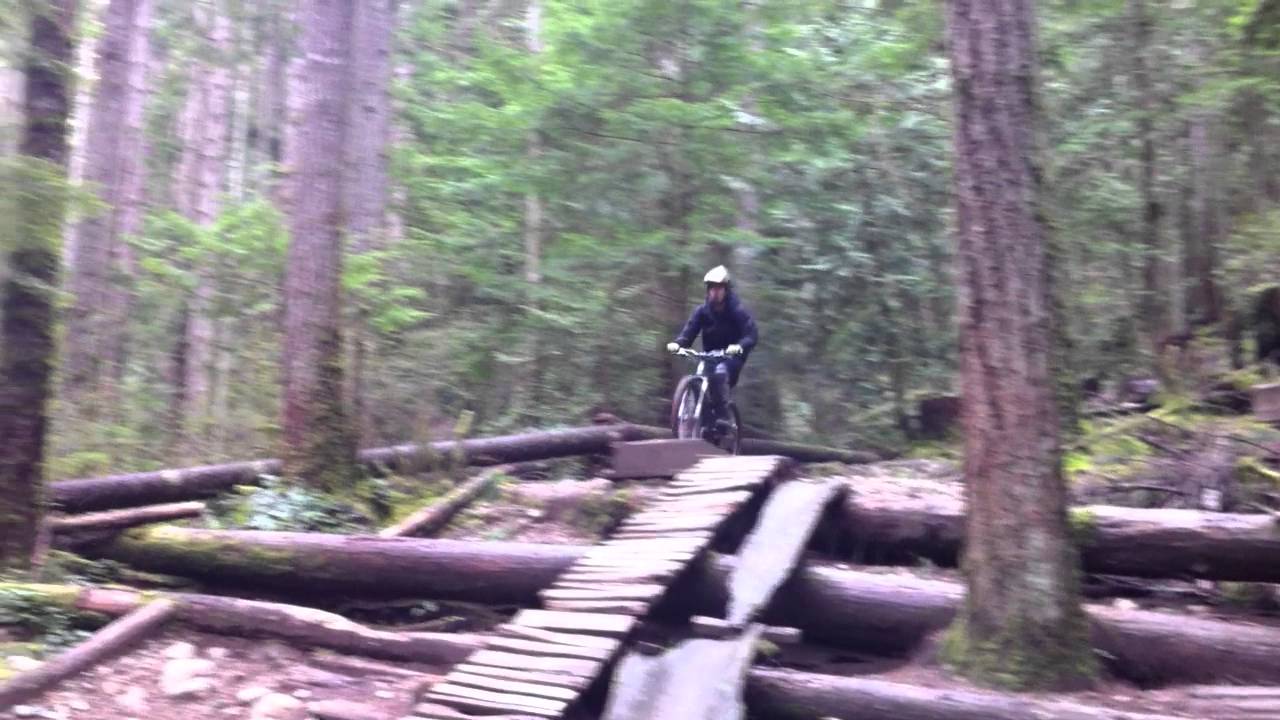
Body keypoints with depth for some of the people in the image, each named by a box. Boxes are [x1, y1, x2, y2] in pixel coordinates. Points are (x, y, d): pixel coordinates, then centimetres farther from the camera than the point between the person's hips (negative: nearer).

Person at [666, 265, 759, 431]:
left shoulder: (738, 311, -10)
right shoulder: (702, 311, -1)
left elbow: (752, 334, -20)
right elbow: (689, 332, -8)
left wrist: (739, 346, -41)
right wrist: (677, 343, -30)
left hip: (731, 356, -4)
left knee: (720, 373, -34)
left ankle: (722, 417, -30)